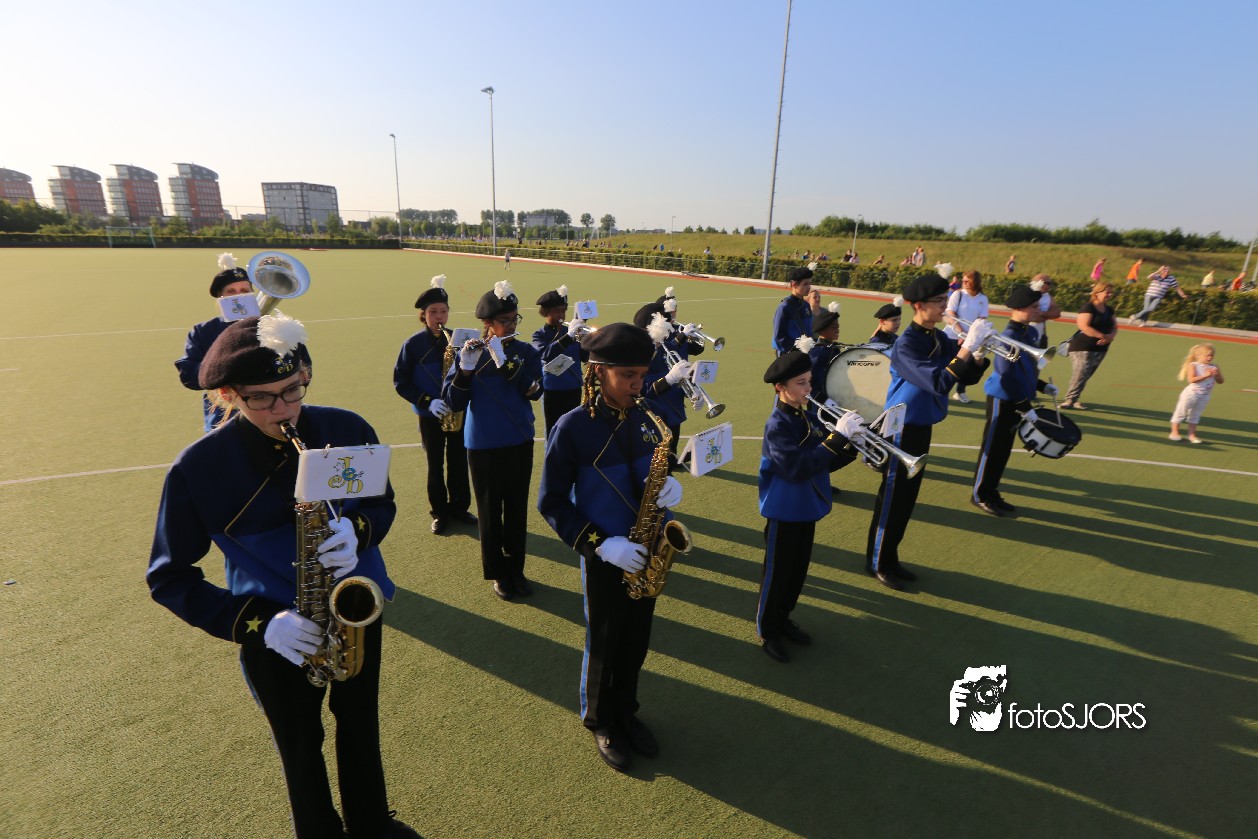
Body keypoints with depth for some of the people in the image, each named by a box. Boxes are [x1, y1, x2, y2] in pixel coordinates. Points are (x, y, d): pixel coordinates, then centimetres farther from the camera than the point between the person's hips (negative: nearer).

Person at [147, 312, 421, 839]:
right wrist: (255, 622, -23)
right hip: (276, 632, -2)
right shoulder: (197, 468, -19)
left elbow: (383, 502, -1)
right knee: (300, 743, 20)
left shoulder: (346, 430, -16)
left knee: (361, 724, 24)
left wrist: (356, 530, -25)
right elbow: (168, 577, -10)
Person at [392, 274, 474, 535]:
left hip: (459, 411, 2)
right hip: (430, 415, -2)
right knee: (435, 464, 8)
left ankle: (459, 507, 28)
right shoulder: (413, 344, -8)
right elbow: (401, 382, -6)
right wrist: (427, 402, -19)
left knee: (459, 461, 11)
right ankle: (439, 512, 23)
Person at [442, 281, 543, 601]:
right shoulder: (469, 353, -6)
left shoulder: (526, 352, -1)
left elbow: (534, 390, -17)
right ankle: (498, 573, 27)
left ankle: (516, 569, 30)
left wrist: (504, 361, -27)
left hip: (520, 443, 2)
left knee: (517, 509, 12)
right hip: (483, 446, -2)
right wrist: (465, 368, -27)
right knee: (489, 511, 10)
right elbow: (453, 402, -11)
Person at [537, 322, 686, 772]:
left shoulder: (645, 416, -3)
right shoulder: (572, 427, -19)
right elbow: (551, 502, -15)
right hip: (604, 559, -4)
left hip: (646, 552, 5)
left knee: (636, 641, 20)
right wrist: (601, 545, -22)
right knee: (604, 645, 16)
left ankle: (626, 711, 45)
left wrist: (668, 486, -13)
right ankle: (599, 721, 41)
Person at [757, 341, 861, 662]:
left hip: (807, 509, 8)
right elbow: (798, 468, -34)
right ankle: (767, 632, 27)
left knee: (798, 571, 21)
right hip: (784, 513, -8)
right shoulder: (778, 425, -22)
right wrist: (837, 436, -33)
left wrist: (851, 446, -10)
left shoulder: (806, 417, 3)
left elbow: (824, 463, 8)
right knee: (777, 574, 8)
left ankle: (783, 619, 40)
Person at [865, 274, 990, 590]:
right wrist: (968, 346, -31)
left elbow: (967, 377, 6)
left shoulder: (940, 339, 6)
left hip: (922, 426, 8)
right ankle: (877, 562, 16)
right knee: (893, 496, 2)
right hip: (903, 426, -8)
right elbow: (938, 383, -31)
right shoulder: (906, 344, -20)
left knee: (907, 496, 15)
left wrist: (981, 352, -11)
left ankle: (890, 557, 28)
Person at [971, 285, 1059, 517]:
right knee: (992, 448, 2)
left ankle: (991, 492, 27)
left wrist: (1041, 386, 14)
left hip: (1017, 399, 9)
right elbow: (1007, 376, -24)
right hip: (1003, 400, -9)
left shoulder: (1029, 332, 6)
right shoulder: (1010, 337, -22)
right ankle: (980, 495, 15)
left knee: (1004, 449, 16)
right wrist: (1025, 407, -22)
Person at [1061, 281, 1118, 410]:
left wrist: (1110, 336, -10)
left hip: (1100, 349, 8)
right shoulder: (1088, 307, -12)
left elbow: (1115, 327, 13)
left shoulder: (1109, 310, 13)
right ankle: (1069, 400, -4)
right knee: (1080, 375, -12)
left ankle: (1072, 399, 18)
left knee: (1085, 376, 9)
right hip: (1083, 347, -8)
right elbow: (1084, 326, -22)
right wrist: (1103, 336, -19)